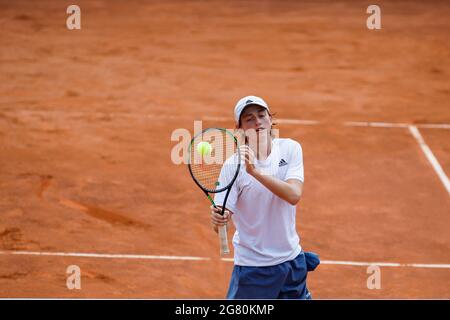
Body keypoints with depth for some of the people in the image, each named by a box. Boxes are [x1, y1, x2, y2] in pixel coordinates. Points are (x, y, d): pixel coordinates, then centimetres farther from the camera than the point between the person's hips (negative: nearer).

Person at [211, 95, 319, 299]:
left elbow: (294, 195, -21)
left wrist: (255, 171, -32)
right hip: (253, 267, -4)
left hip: (292, 259, 4)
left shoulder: (291, 149, -5)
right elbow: (218, 226, -17)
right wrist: (218, 218, -41)